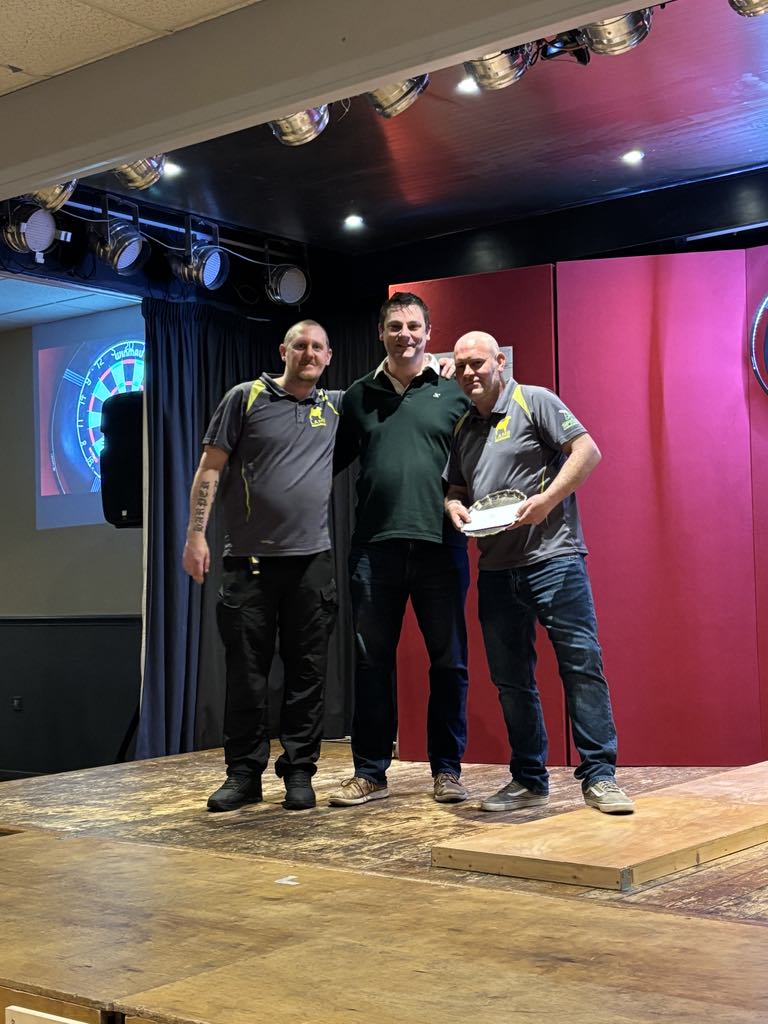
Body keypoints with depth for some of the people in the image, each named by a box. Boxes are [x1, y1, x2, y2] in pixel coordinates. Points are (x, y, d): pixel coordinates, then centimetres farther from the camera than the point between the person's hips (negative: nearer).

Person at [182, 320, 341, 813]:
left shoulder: (336, 407, 13)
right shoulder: (246, 397, 3)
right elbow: (210, 468, 1)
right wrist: (196, 534, -6)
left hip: (312, 559, 2)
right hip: (249, 558, -2)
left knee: (308, 670, 4)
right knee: (246, 670, 1)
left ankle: (300, 772, 12)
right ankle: (244, 774, 11)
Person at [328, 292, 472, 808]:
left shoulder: (454, 392, 5)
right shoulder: (358, 397, 12)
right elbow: (334, 460, 17)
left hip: (440, 546, -2)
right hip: (375, 547, 2)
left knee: (449, 661, 5)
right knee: (372, 662, 7)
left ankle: (447, 769, 17)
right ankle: (370, 773, 16)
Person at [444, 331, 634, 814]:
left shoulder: (533, 401, -1)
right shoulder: (463, 427, 16)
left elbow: (588, 451, -8)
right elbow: (456, 488, 25)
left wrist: (547, 499, -18)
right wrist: (454, 505, 1)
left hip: (553, 557, -6)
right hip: (496, 570, 6)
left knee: (582, 663, -9)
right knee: (511, 679, 8)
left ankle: (599, 777, -3)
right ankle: (529, 780, 18)